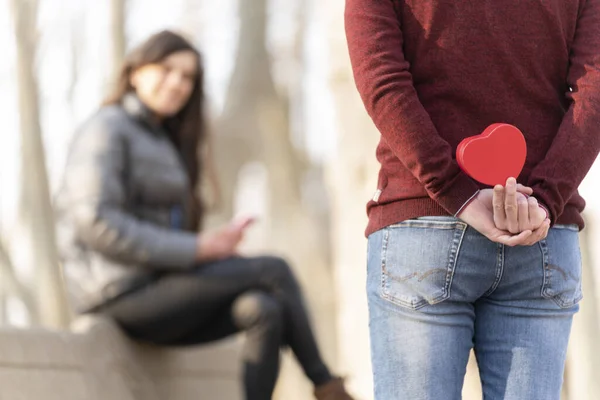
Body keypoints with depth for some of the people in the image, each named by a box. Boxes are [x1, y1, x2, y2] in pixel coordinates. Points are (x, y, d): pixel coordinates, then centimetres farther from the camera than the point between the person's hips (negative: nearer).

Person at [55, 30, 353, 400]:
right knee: (274, 271, -12)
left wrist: (213, 244, -3)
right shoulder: (108, 129, -5)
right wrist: (196, 249, -19)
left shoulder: (161, 139, 24)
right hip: (123, 291, -8)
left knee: (264, 310, -18)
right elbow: (95, 223, -19)